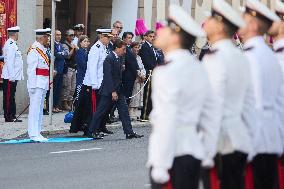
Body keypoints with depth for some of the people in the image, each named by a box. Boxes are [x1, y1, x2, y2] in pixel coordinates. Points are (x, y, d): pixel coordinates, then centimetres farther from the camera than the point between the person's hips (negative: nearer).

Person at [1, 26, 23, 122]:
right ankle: (9, 117, -5)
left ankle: (12, 116, 16)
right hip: (10, 77, -10)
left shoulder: (12, 44, 17)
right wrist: (12, 76, -21)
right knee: (9, 97, -6)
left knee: (11, 97, 12)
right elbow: (9, 61, -20)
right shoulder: (11, 45, -15)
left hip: (12, 77, 10)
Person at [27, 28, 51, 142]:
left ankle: (37, 133, 17)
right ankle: (33, 134, -9)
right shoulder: (34, 50, -14)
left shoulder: (42, 50, 16)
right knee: (35, 108, -9)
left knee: (40, 108, 12)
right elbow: (31, 69, -18)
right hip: (37, 84, -10)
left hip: (43, 84, 10)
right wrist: (33, 86, -21)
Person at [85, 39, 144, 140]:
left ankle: (129, 132, 3)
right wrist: (113, 91, -23)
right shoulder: (109, 59, -17)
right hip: (108, 91, -9)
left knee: (124, 110, 3)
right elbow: (108, 76, -21)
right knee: (101, 111, 1)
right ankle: (91, 131, 11)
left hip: (118, 90, 9)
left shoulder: (118, 59, 12)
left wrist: (119, 90, 14)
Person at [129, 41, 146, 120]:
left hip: (140, 80, 8)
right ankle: (132, 114, -9)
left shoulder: (138, 57, 19)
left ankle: (135, 114, 10)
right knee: (133, 96, -10)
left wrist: (143, 75, -1)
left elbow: (142, 68, 17)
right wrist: (140, 75, -11)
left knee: (138, 97, 7)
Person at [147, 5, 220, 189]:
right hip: (194, 150, 8)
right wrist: (208, 153, 21)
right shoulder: (198, 68, 11)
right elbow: (212, 113, 15)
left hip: (172, 153, -8)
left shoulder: (167, 71, -14)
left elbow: (166, 121, -19)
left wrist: (159, 166, -17)